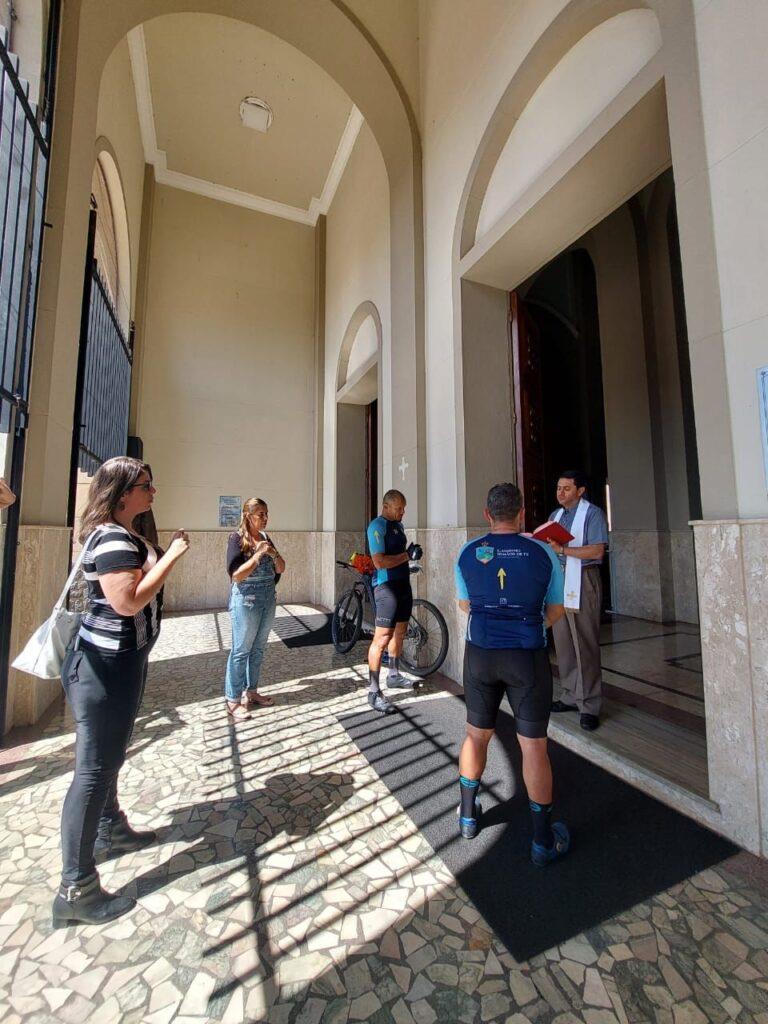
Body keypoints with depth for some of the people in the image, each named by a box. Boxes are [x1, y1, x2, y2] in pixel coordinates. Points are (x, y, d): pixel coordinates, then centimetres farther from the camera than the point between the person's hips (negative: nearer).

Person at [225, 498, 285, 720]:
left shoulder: (266, 538, 7)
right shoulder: (237, 538, -11)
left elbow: (281, 569, 7)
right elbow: (236, 575, -18)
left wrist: (272, 553, -12)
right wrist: (258, 554, -22)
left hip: (268, 599, 6)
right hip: (246, 601, -6)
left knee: (258, 650, 15)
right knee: (241, 651, 3)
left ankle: (251, 692, 30)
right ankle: (233, 700, 17)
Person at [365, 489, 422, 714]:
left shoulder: (398, 525, 14)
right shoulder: (377, 526, -14)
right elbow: (380, 562, -23)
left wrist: (412, 551, 6)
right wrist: (407, 555, -16)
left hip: (403, 583, 10)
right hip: (386, 586, -9)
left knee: (400, 632, 19)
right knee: (382, 638, -8)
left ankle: (394, 676, 36)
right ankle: (373, 691, 2)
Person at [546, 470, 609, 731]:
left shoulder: (593, 514, -3)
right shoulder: (555, 515, 18)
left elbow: (597, 551, -13)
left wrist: (562, 549, -20)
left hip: (582, 581, -6)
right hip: (557, 580, 6)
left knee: (585, 645, -2)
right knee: (562, 642, 10)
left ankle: (589, 705, 10)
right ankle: (570, 696, 24)